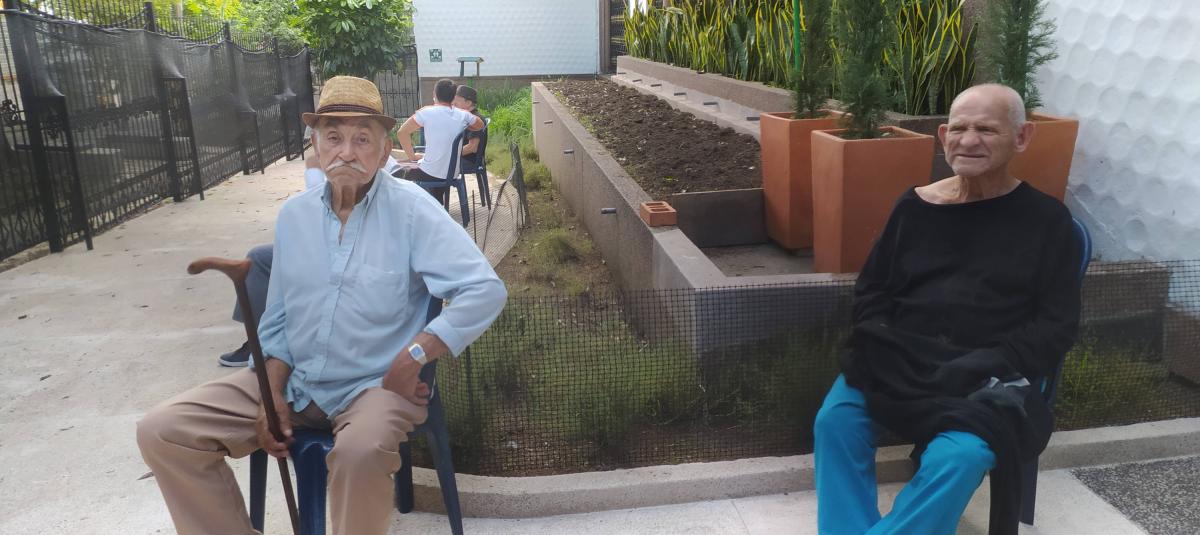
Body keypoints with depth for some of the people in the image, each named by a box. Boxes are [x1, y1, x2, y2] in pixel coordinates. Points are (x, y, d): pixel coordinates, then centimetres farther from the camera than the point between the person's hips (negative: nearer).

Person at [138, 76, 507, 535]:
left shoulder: (409, 209, -12)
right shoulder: (293, 214, 5)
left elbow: (485, 290, -20)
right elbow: (278, 319, 13)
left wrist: (412, 357, -23)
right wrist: (273, 395, -1)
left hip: (375, 385, -5)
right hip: (293, 381, 6)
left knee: (360, 452, -39)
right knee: (161, 431, -7)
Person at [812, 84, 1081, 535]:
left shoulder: (1046, 220, 6)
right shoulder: (914, 205, 12)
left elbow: (1057, 326, 3)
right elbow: (870, 290, 16)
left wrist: (986, 366, -13)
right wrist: (882, 349, -3)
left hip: (987, 377, -2)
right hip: (900, 364, 2)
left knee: (959, 457, -32)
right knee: (835, 421, -26)